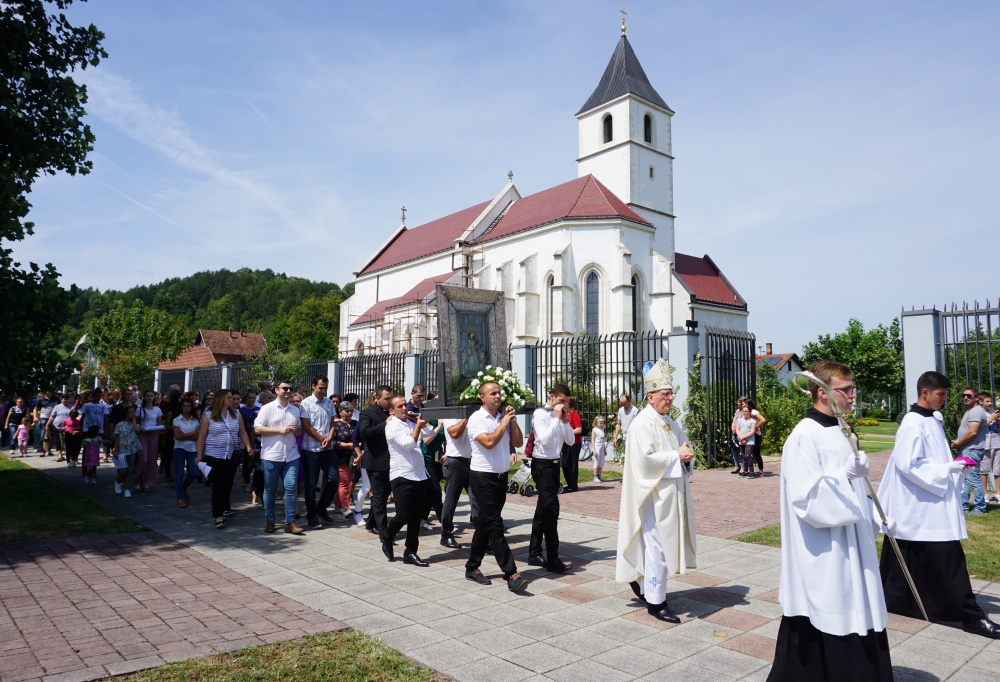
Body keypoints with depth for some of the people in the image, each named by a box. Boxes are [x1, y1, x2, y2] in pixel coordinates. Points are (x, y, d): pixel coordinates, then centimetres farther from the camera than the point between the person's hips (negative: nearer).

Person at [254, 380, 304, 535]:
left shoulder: (295, 410, 13)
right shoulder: (267, 408, -2)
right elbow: (257, 429, -9)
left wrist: (296, 430, -4)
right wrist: (280, 430, -15)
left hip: (291, 456, 3)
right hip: (271, 456, -3)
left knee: (291, 487, -3)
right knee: (270, 489, 7)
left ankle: (290, 522, 2)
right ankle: (269, 520, 20)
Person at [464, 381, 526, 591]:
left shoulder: (504, 417, 9)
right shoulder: (477, 418, -10)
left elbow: (518, 442, 6)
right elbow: (489, 442, -24)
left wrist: (512, 420, -3)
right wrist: (505, 421, -14)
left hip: (501, 477, 7)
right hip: (483, 477, -7)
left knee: (485, 524, 14)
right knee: (495, 526, -8)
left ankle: (473, 567, 26)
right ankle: (511, 574, -9)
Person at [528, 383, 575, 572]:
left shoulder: (560, 416, 9)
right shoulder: (540, 414, -13)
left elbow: (570, 441, 8)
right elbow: (545, 439, -24)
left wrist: (565, 420, -3)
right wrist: (556, 418, -18)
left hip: (554, 463, 8)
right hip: (542, 464, -8)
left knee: (543, 509, 14)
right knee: (551, 508, -10)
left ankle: (534, 553, 23)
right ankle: (552, 559, -3)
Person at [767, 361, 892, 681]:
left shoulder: (838, 431, 10)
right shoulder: (805, 436, -19)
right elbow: (807, 498, -24)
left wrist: (877, 518, 11)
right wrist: (845, 474, -28)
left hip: (849, 549, 9)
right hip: (822, 557, -9)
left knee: (855, 625, 17)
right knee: (816, 635, 1)